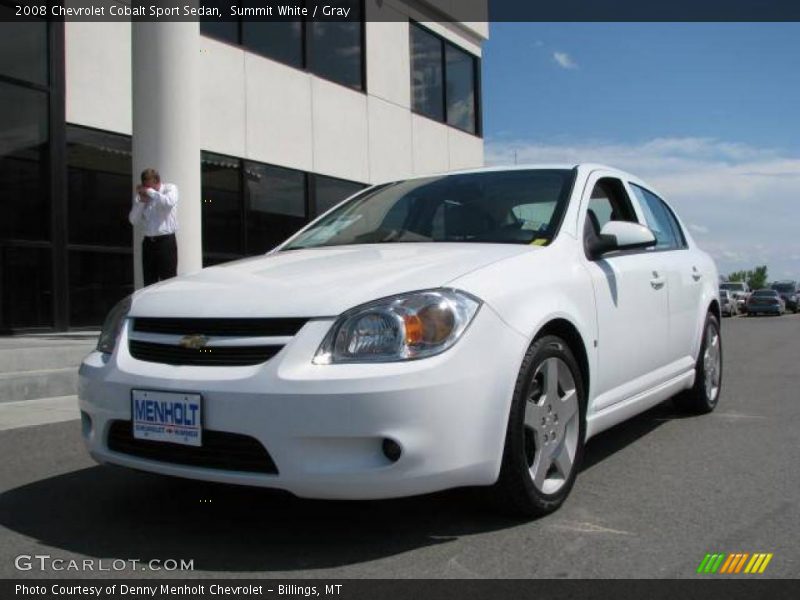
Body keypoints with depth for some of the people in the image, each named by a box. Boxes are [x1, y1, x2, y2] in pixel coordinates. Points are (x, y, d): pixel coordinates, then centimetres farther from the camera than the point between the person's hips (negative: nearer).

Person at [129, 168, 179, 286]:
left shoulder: (170, 188, 1)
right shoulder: (140, 196, 11)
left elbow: (169, 202, -22)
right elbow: (134, 221, 5)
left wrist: (150, 191, -15)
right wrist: (141, 201, -5)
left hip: (166, 241, -4)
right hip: (148, 242, 5)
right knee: (149, 283, 8)